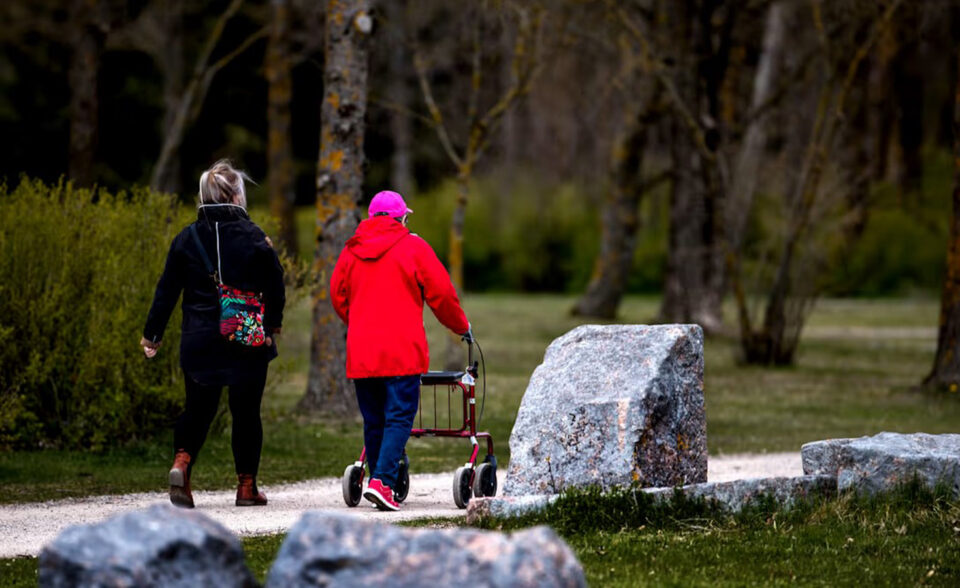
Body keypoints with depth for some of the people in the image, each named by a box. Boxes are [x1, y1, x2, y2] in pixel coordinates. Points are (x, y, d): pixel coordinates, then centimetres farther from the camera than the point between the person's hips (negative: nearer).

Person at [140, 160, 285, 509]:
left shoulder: (186, 239, 1)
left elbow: (167, 290, 3)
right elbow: (274, 286, -1)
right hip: (247, 343, -2)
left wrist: (152, 335, 10)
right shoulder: (253, 238, -6)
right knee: (246, 412, 9)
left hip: (200, 341, 2)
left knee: (198, 409, 13)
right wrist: (272, 325, 15)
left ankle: (182, 462, -13)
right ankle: (247, 486, 13)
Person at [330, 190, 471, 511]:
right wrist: (461, 326, 18)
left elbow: (337, 295, 20)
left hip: (360, 352, 4)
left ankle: (378, 481, 14)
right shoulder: (413, 247, -1)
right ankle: (382, 481, -19)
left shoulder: (351, 251, 11)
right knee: (399, 417, -5)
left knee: (373, 420, 12)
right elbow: (441, 292, 2)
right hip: (402, 350, -4)